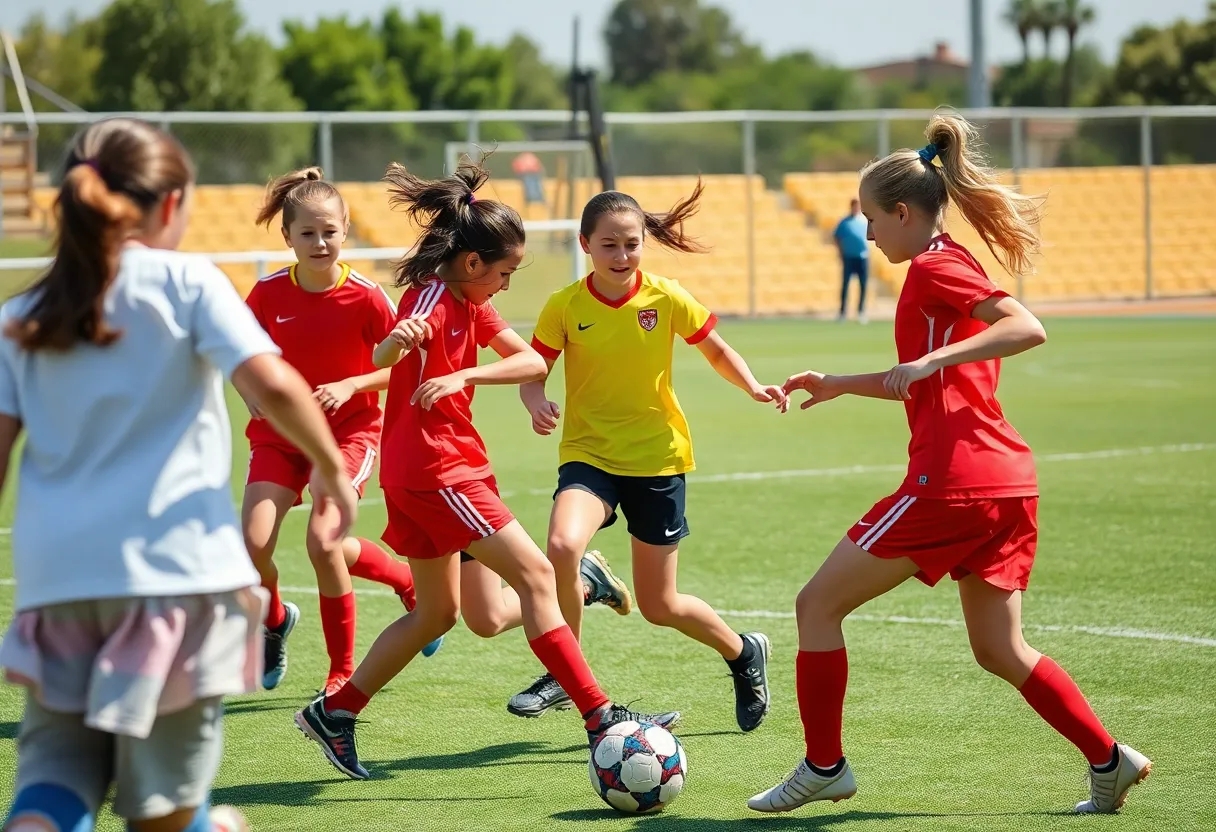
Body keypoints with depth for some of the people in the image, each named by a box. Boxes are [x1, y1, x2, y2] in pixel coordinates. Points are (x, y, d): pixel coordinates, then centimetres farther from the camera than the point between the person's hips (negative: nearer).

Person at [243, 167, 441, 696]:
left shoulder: (365, 297, -13)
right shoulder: (268, 293, -7)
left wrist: (350, 386, -17)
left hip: (350, 428, -2)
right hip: (280, 430, 3)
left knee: (322, 540, -20)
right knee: (253, 543, -16)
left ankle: (344, 671, 3)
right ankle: (275, 621, 21)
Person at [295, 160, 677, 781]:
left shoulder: (469, 303, 12)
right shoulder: (432, 296, -15)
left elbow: (530, 361, 2)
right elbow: (385, 355, -34)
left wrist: (464, 376, -16)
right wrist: (396, 343, -59)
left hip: (421, 473, 10)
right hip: (436, 469, -10)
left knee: (437, 614, 16)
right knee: (534, 573, -13)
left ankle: (334, 713, 22)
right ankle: (601, 719, -16)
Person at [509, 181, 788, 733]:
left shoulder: (666, 299, -7)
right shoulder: (565, 307, -8)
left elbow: (717, 352, 8)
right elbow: (532, 373, -1)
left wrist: (754, 388, -9)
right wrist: (536, 403, -24)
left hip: (658, 459, 0)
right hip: (588, 455, 0)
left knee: (660, 606, 7)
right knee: (562, 546, -32)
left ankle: (744, 653, 39)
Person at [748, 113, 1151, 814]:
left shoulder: (935, 267, -8)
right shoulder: (949, 265, 21)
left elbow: (1029, 329, -23)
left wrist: (932, 359, -24)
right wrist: (840, 385, 30)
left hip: (953, 480, -10)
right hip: (1008, 480, 10)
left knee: (819, 605, 2)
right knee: (1000, 650, 15)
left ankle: (823, 767, 6)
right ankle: (1110, 761, 8)